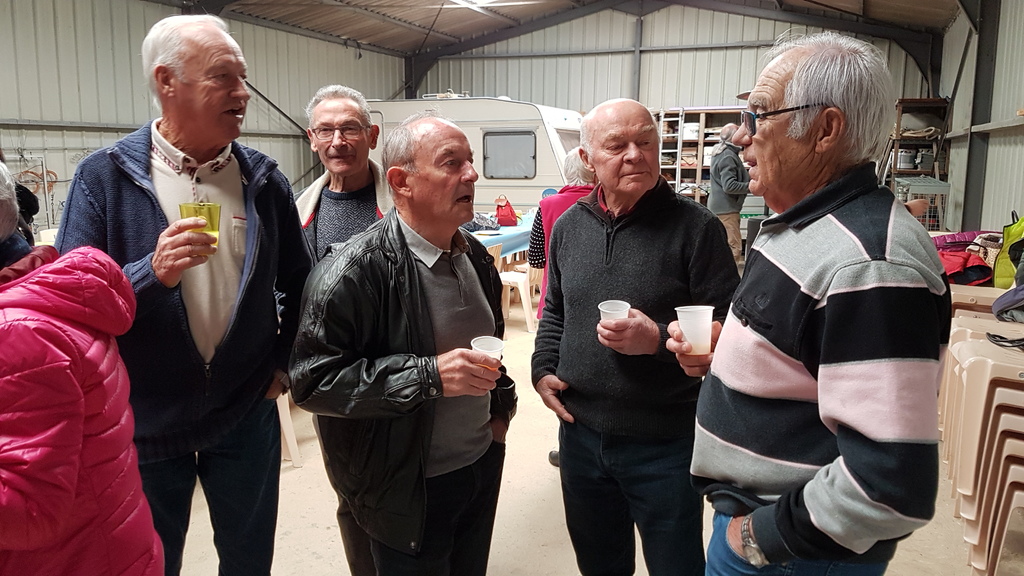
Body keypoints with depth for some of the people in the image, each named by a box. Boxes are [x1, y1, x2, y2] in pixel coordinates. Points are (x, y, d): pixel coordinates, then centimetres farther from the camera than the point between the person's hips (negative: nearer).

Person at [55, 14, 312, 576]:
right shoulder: (105, 176, -10)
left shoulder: (264, 179, -2)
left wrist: (284, 362, 4)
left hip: (247, 413, 2)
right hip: (144, 419, -2)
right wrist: (152, 273, -30)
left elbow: (297, 281, 9)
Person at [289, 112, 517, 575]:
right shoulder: (354, 271, -22)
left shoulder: (475, 256, 4)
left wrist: (500, 406, 12)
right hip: (411, 492, -7)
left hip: (483, 464, 7)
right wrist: (429, 375, -30)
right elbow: (313, 380, -25)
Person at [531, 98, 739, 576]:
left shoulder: (695, 227, -12)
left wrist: (659, 340, -25)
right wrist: (543, 369, 2)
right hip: (580, 432, 5)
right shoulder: (569, 226, 5)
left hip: (665, 444, -4)